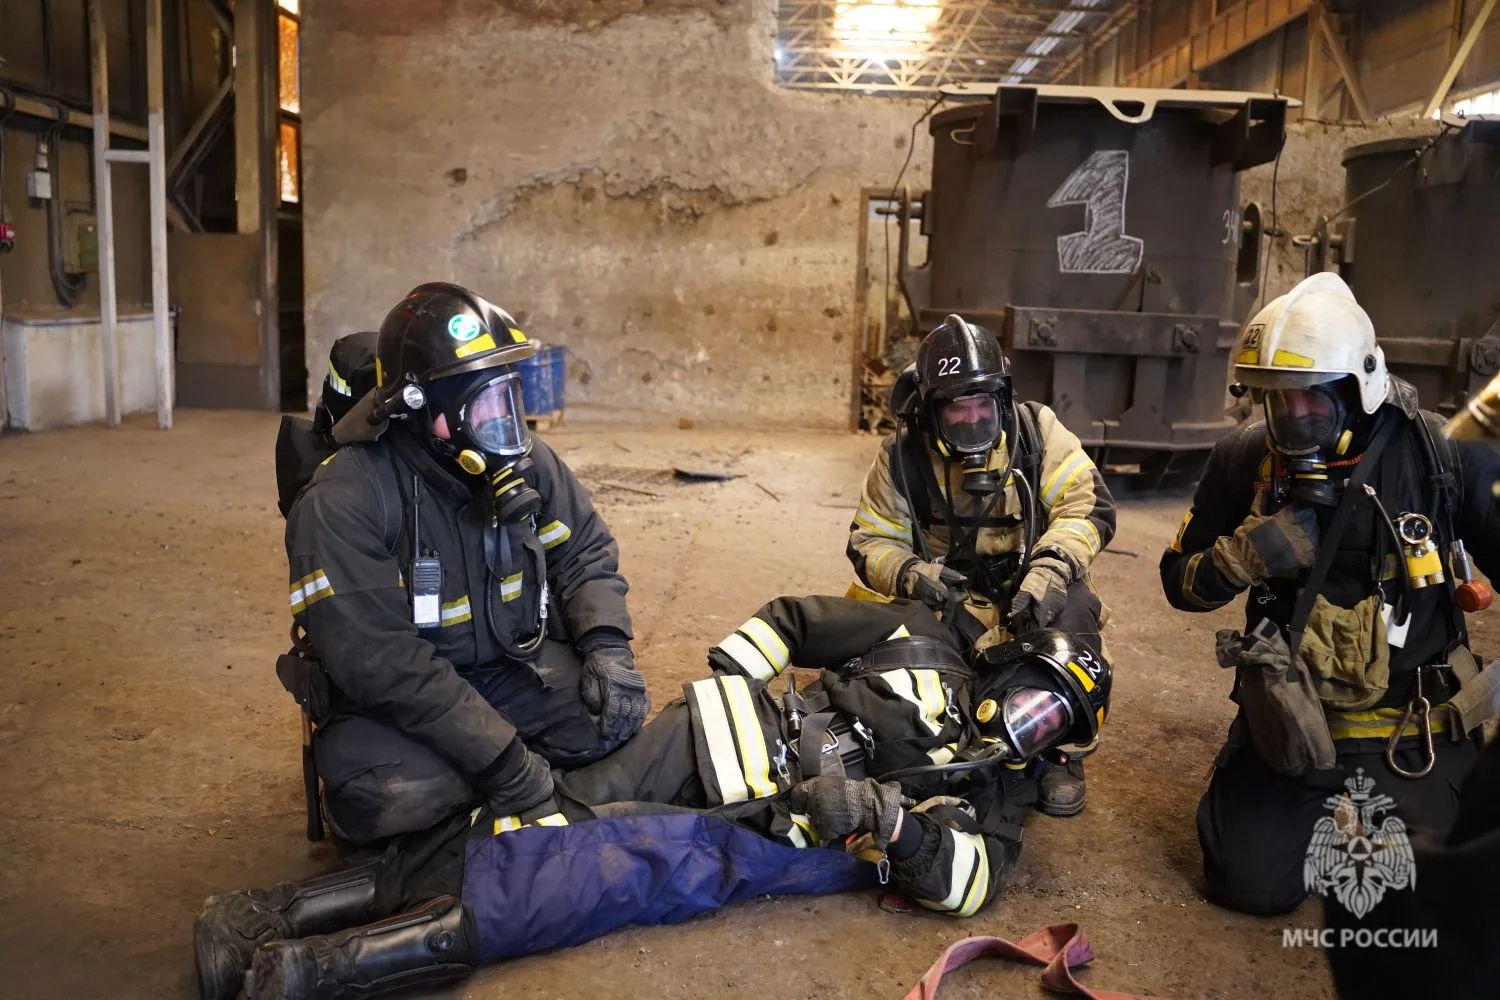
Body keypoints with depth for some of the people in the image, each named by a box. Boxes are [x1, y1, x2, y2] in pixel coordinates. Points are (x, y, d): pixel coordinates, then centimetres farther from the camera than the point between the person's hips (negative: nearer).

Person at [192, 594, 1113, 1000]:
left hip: (762, 839, -2)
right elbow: (791, 617, 16)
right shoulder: (923, 637, 15)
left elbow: (970, 880, -6)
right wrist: (722, 682, 2)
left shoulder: (995, 792, 13)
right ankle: (278, 912, -16)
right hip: (719, 743, 2)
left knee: (626, 869, -25)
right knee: (545, 819, -16)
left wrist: (882, 814, -22)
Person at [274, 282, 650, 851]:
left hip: (511, 666, 5)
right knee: (386, 796, -33)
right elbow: (377, 659, -27)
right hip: (390, 698, -5)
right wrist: (500, 756, -30)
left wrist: (606, 643, -12)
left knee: (617, 711, -17)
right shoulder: (342, 500, -23)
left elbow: (586, 550, 8)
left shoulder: (524, 461, -4)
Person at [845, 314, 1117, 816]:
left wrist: (1051, 567, -32)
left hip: (1028, 589, 0)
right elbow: (870, 542, 0)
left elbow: (1089, 505, -13)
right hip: (950, 599, 0)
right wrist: (912, 574, -24)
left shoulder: (1037, 429, -6)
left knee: (1072, 610, -33)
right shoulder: (902, 456, -4)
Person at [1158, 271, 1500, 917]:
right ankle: (1323, 808, 29)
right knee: (1250, 881, -5)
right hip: (1292, 721, 1)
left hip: (1417, 734, -1)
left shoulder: (1444, 456, -13)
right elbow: (1180, 582, 1)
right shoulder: (1245, 461, -6)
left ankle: (1365, 809, 30)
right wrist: (1246, 555, -20)